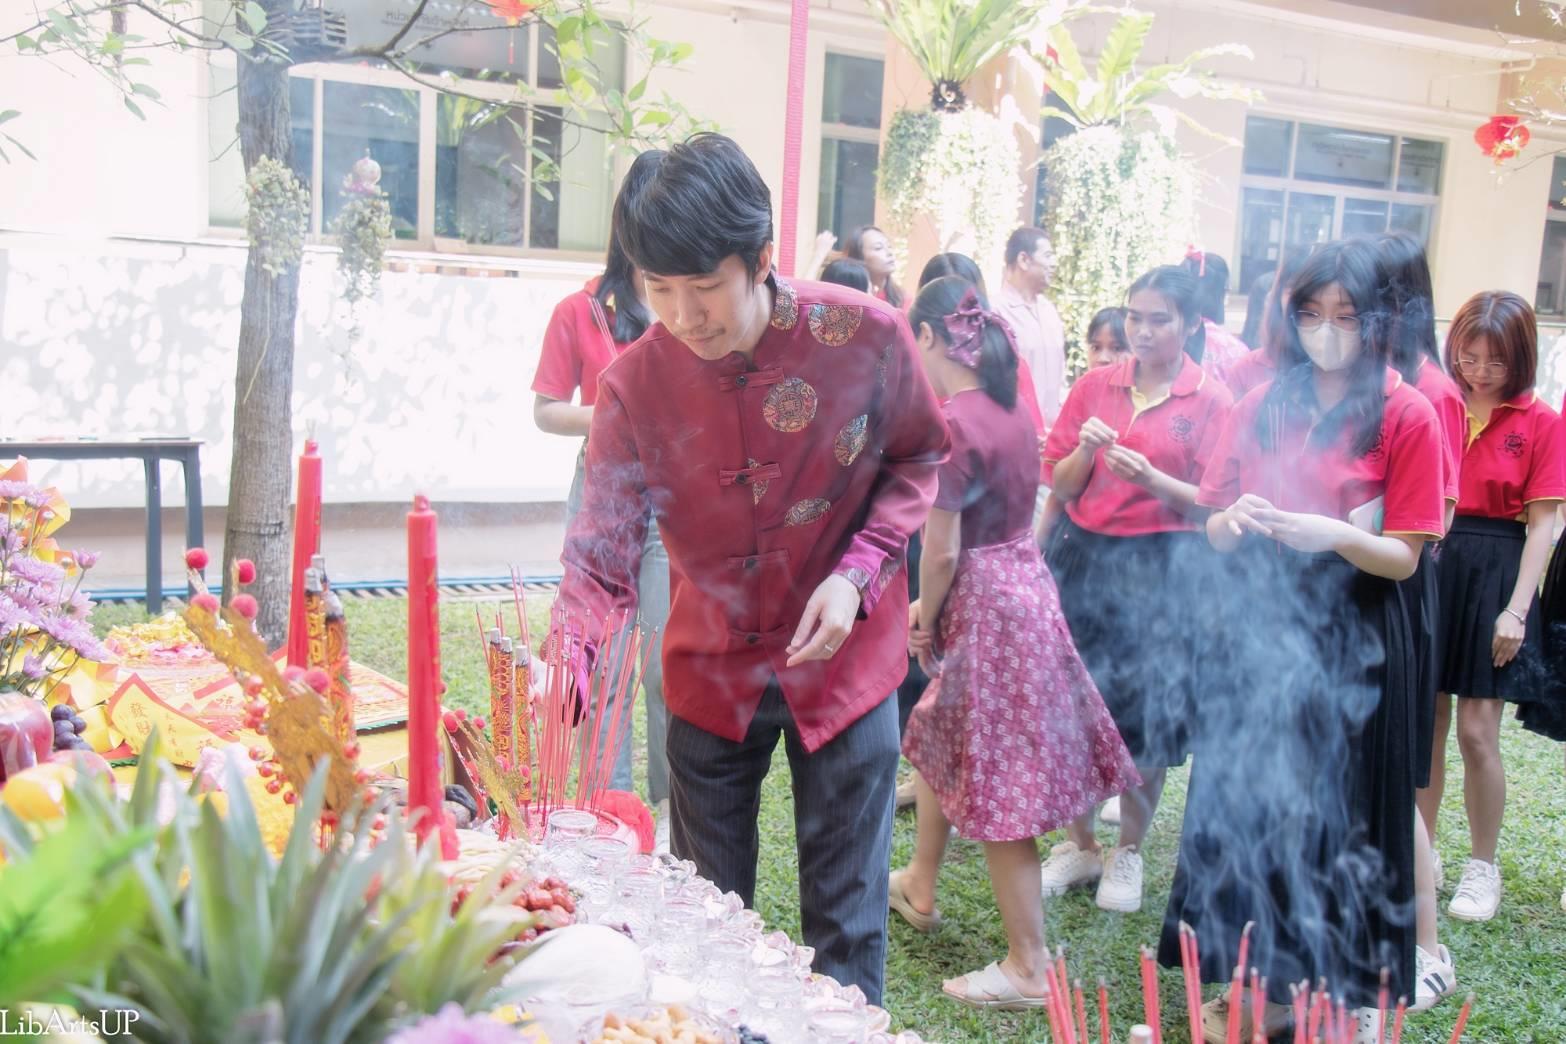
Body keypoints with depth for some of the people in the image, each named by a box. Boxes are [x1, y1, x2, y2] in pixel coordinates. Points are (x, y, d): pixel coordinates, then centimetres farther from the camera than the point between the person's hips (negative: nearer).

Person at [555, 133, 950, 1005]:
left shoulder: (868, 335, -17)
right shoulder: (635, 381, -14)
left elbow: (920, 456, 0)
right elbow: (603, 555, -14)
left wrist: (858, 574, -16)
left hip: (845, 663, -1)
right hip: (712, 670, 2)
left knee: (846, 922, 10)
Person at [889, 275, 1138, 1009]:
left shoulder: (952, 422, -20)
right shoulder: (1011, 409, 6)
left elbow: (942, 550, -19)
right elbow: (1003, 519, 10)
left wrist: (925, 618, -1)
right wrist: (933, 609, 14)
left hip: (987, 606, -9)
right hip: (1023, 585, 9)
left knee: (999, 789, 1)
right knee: (937, 740, 25)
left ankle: (1029, 968, 12)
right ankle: (920, 887, 44)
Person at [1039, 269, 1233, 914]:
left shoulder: (1212, 401, -2)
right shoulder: (1094, 386, 7)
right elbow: (1058, 483, 8)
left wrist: (1151, 478, -20)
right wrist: (1085, 451, -12)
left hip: (1163, 568, -3)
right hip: (1086, 557, 3)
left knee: (1148, 712, 2)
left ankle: (1128, 852, 22)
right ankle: (1079, 845, 25)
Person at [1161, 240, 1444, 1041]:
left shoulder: (1406, 415, -5)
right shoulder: (1260, 408, 6)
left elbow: (1404, 558, -7)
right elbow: (1215, 529, 8)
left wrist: (1335, 535, -25)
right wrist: (1237, 522, -14)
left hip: (1352, 638, -4)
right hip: (1255, 627, 4)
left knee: (1341, 814, 5)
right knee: (1248, 803, 9)